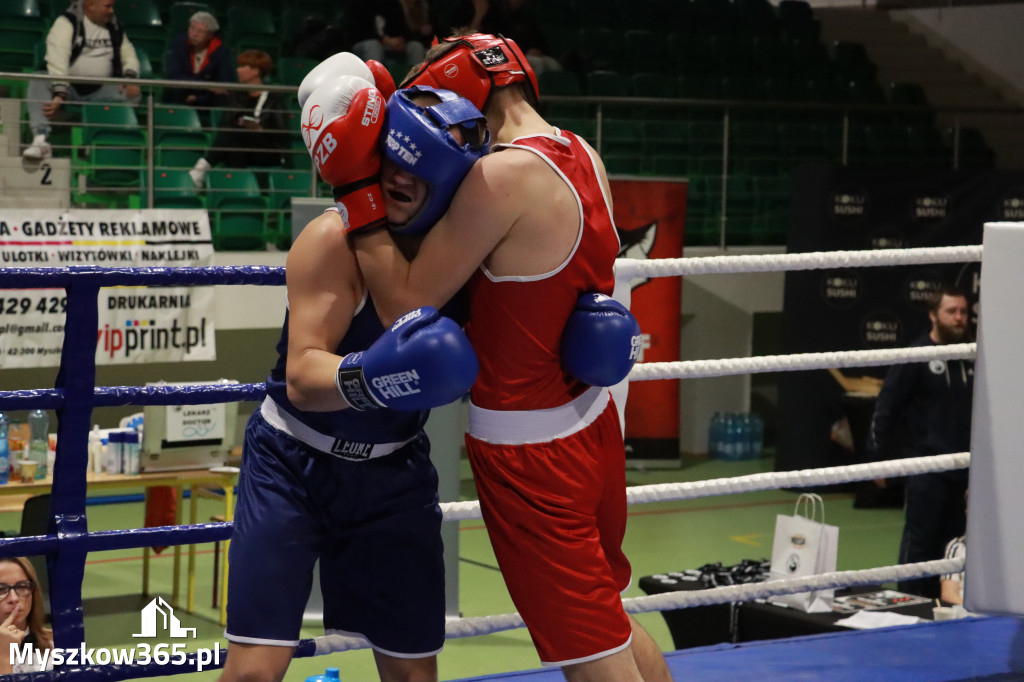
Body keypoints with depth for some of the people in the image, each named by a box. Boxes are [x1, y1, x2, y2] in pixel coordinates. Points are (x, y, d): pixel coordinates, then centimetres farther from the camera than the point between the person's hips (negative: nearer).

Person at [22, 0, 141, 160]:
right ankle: (41, 139, -44)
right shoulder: (66, 23, -7)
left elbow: (129, 55, 14)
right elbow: (57, 58, -19)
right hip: (69, 88, -4)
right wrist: (59, 94, -33)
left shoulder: (114, 27, 11)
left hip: (98, 92, 4)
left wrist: (130, 77, -11)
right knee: (38, 82, -32)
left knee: (131, 93, -22)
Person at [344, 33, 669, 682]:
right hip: (593, 426, 8)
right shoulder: (584, 158, 3)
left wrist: (356, 186, -17)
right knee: (610, 617, 25)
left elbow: (406, 305, -19)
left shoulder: (504, 176, -22)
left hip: (529, 451, -8)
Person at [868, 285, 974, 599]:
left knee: (950, 540, 9)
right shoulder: (916, 358, -8)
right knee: (919, 540, -3)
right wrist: (881, 454, -10)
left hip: (960, 468, 6)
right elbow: (886, 406, -8)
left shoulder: (970, 357, 9)